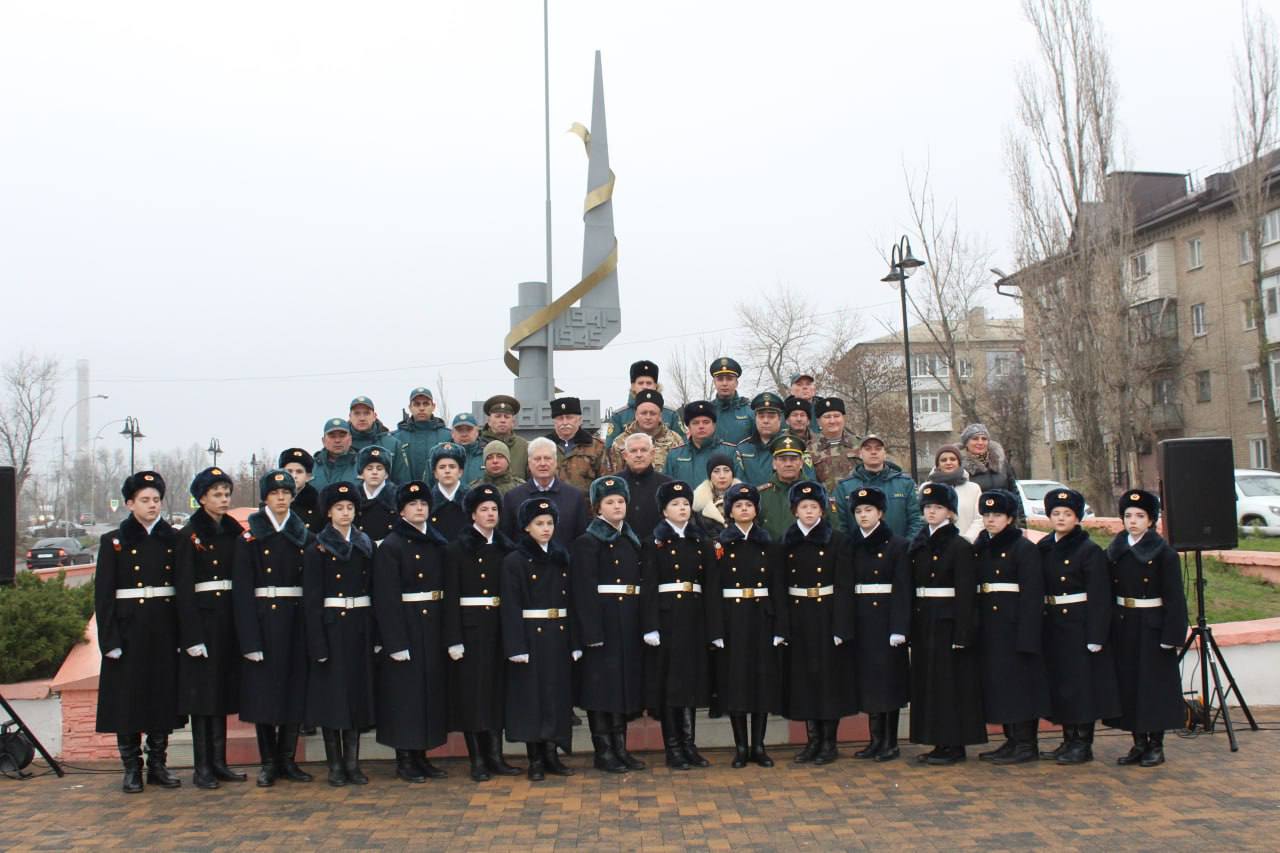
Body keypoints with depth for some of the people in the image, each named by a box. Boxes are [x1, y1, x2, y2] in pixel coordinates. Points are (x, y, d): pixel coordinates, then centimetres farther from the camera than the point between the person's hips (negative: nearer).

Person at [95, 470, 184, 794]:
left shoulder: (173, 540, 7)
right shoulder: (113, 542, 1)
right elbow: (103, 594, -2)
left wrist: (183, 633, 0)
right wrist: (110, 640, -10)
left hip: (165, 630, 2)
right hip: (129, 630, -2)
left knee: (163, 697, 6)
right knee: (128, 698, 2)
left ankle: (158, 764, 17)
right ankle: (132, 769, 13)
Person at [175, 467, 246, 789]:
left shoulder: (235, 533, 11)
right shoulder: (188, 536, -5)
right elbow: (183, 589, -9)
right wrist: (191, 636, -15)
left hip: (229, 617, 5)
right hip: (202, 618, -5)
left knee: (223, 690, 10)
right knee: (201, 691, -1)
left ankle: (219, 762, 17)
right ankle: (202, 767, 6)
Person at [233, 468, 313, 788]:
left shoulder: (305, 537, 8)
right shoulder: (249, 538, 0)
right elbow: (242, 590, -6)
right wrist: (250, 639, -13)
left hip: (296, 620, 3)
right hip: (263, 620, -2)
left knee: (296, 689, 5)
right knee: (264, 691, 2)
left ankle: (287, 759, 17)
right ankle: (268, 762, 14)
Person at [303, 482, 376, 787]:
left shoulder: (366, 546, 10)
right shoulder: (317, 550, -2)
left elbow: (374, 590, 11)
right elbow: (311, 600, -7)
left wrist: (375, 634, 4)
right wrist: (317, 644, -14)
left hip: (360, 626, 4)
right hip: (331, 626, -4)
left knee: (358, 692, 6)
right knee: (332, 693, 0)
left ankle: (352, 762, 14)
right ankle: (335, 765, 9)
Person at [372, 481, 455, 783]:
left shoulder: (438, 545, 10)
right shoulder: (390, 547, -6)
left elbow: (449, 591, 8)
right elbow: (386, 599, -11)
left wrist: (452, 636, 2)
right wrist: (396, 642, -17)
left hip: (434, 627, 6)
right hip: (404, 627, -5)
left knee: (432, 688, 9)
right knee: (405, 690, 0)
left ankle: (421, 755, 20)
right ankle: (404, 760, 11)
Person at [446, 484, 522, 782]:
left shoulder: (506, 548, 10)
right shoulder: (457, 549, -3)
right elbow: (451, 597, -7)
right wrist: (454, 639, -13)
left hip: (500, 627, 4)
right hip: (471, 626, -4)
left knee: (498, 689, 7)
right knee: (473, 690, 0)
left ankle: (495, 756, 15)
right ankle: (477, 760, 7)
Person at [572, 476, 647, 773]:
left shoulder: (632, 540, 15)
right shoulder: (587, 542, -7)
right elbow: (584, 590, -13)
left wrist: (644, 626, 9)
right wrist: (592, 633, -20)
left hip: (630, 623, 7)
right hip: (602, 623, -7)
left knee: (625, 682, 10)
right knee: (602, 684, -1)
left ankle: (620, 747, 19)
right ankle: (604, 751, 8)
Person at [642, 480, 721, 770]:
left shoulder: (703, 544, 10)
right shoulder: (655, 544, 0)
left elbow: (710, 587, 6)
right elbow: (648, 588, -6)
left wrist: (715, 629, 2)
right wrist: (651, 626, -14)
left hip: (695, 618, 4)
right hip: (667, 618, -3)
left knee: (692, 680, 7)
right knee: (668, 681, 0)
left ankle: (689, 746, 16)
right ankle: (673, 748, 8)